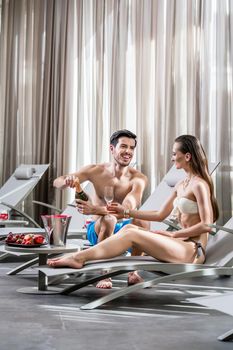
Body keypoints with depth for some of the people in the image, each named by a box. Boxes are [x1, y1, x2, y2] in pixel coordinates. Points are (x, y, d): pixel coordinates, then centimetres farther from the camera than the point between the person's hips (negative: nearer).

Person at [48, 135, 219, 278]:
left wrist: (173, 234, -12)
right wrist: (126, 211, 18)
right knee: (129, 228, -5)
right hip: (181, 244, 8)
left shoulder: (199, 185, -10)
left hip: (194, 250, -8)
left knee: (132, 234, -19)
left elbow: (206, 225, -18)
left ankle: (79, 257, -18)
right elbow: (160, 215, 20)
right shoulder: (181, 185, 18)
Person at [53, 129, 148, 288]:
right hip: (98, 230, 0)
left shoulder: (138, 178, -13)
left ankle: (134, 271, -10)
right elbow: (57, 182, -8)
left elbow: (127, 209, -30)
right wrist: (68, 180, -33)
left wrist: (95, 209, -45)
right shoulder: (96, 171, -8)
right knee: (108, 219, -35)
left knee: (142, 220, -32)